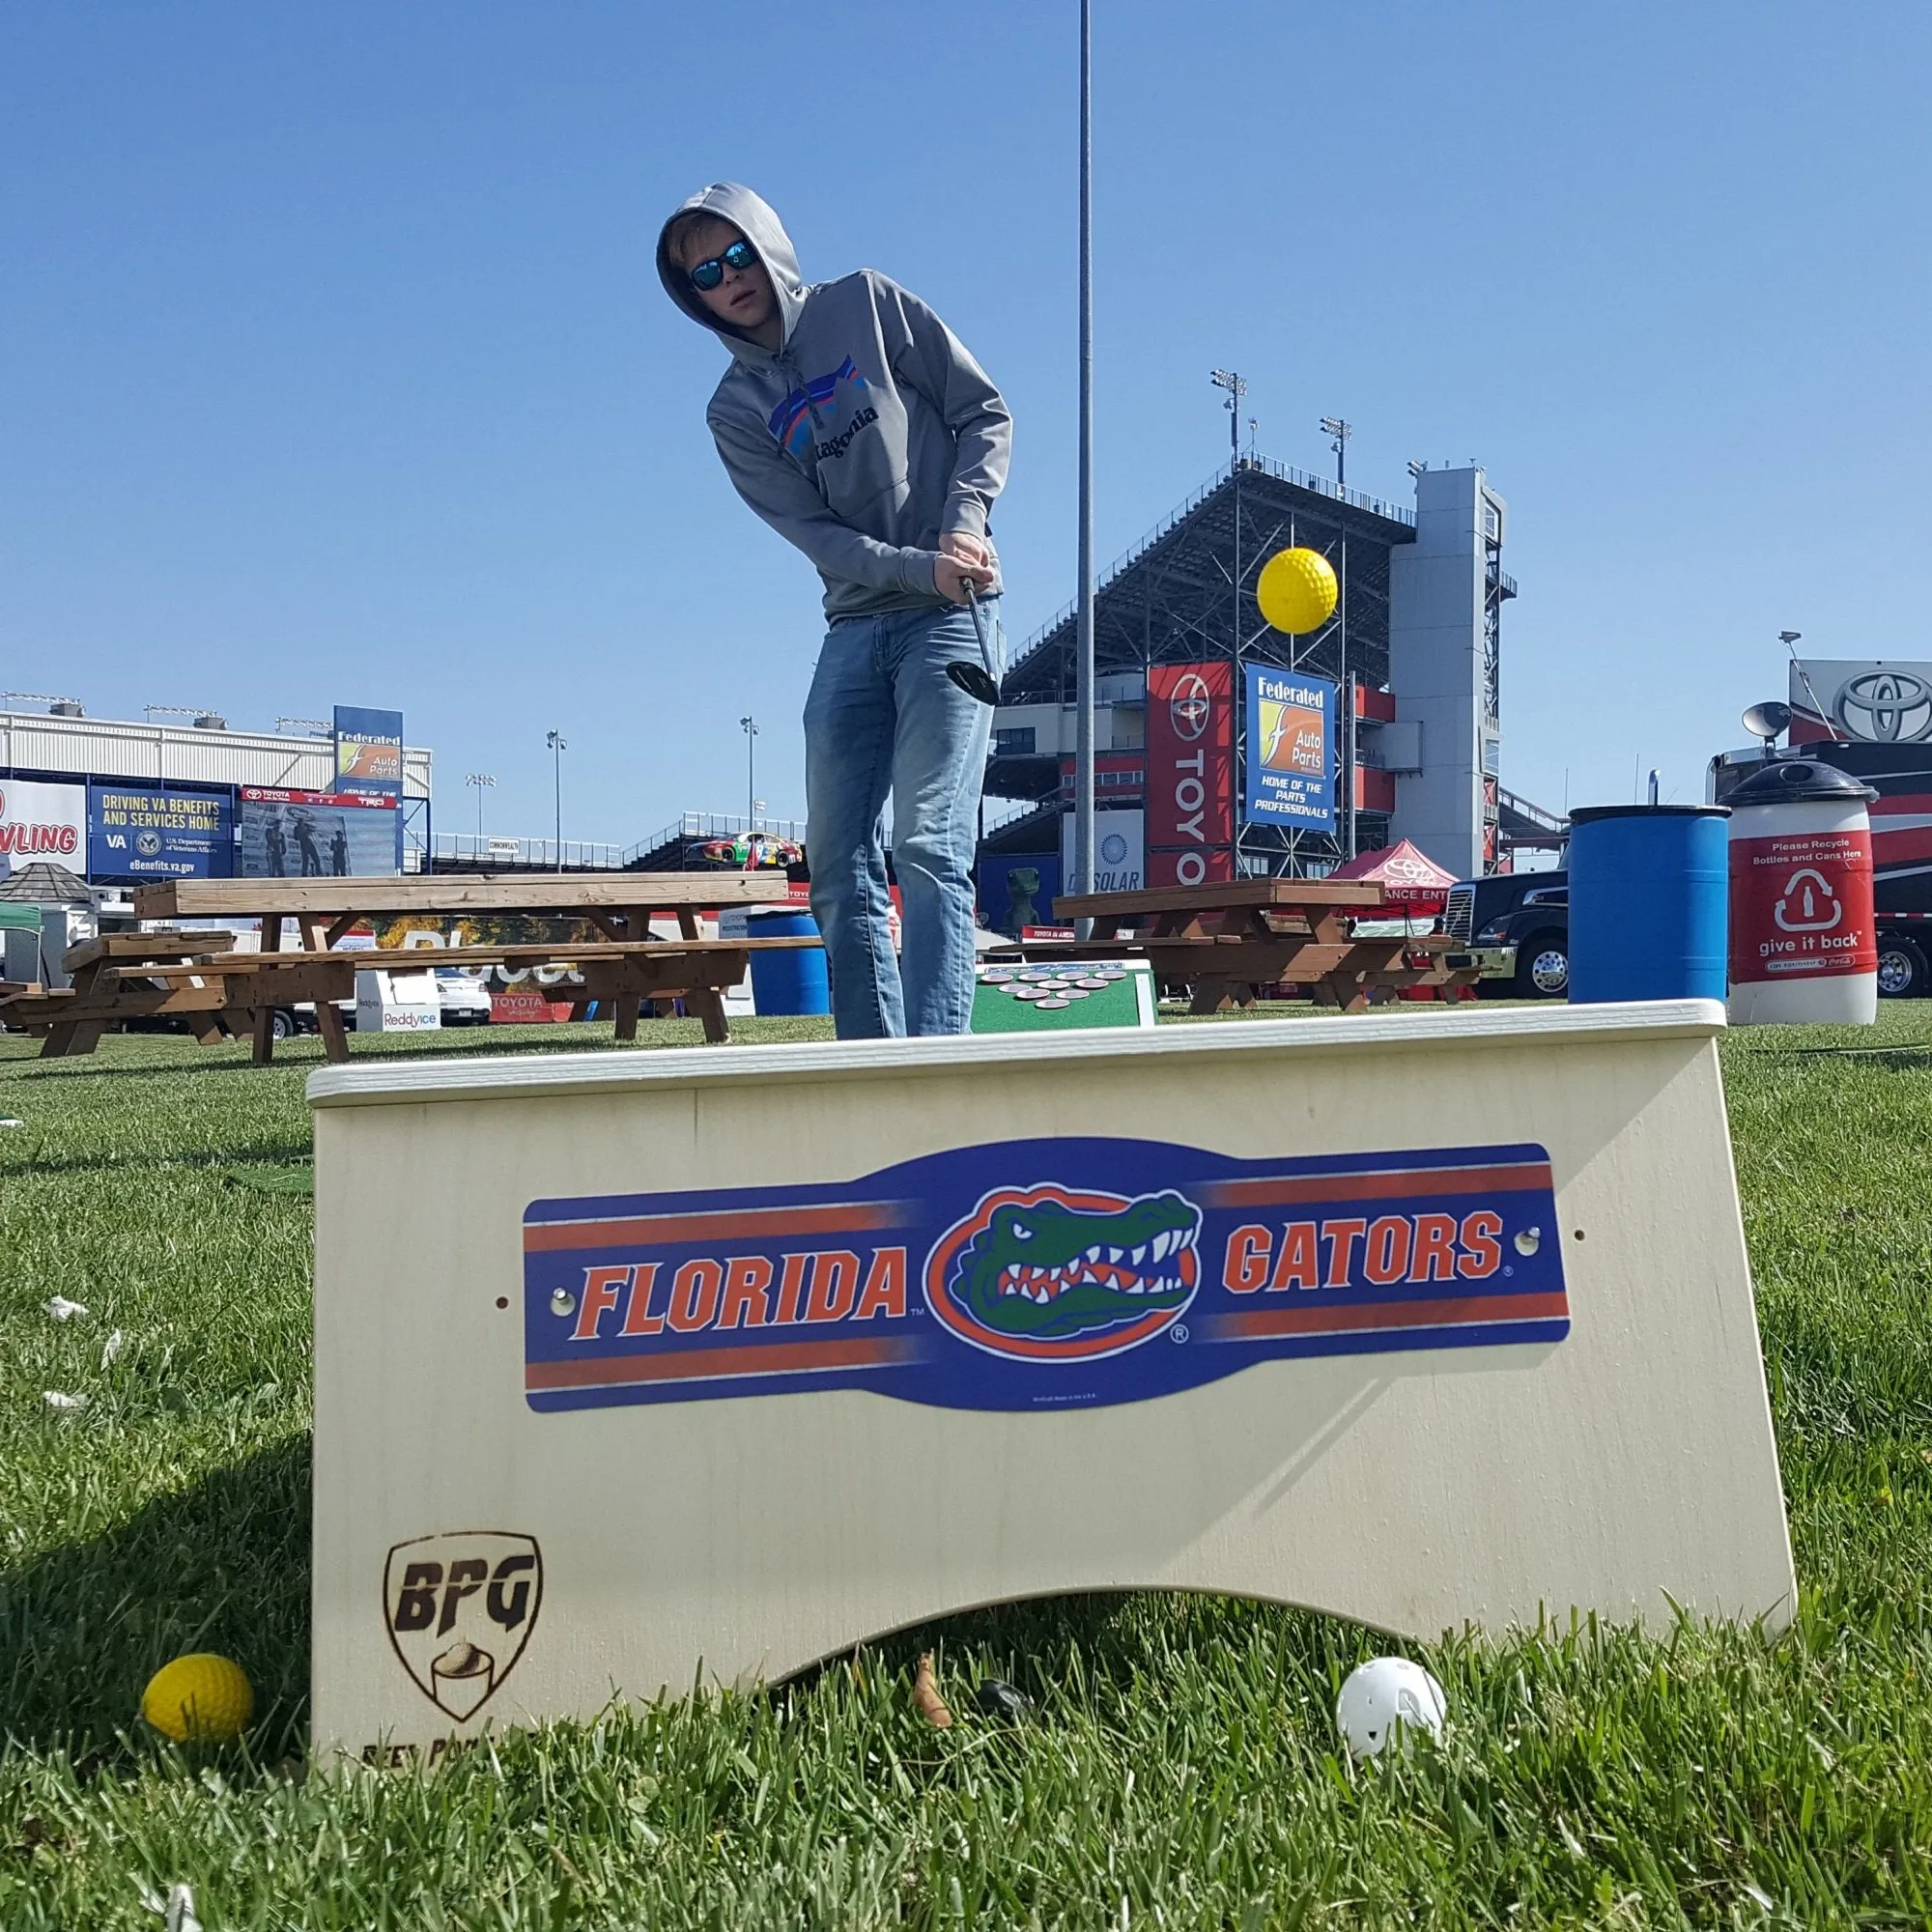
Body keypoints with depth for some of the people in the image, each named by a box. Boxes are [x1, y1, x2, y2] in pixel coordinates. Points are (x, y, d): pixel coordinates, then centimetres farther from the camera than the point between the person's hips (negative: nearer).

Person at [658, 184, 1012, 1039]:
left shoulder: (868, 304, 6)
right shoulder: (735, 413, 10)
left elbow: (985, 411, 5)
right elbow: (815, 534, -2)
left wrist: (964, 522, -10)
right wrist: (923, 570, -16)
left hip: (953, 615, -4)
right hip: (854, 628, 4)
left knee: (929, 845, -15)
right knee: (837, 858, 0)